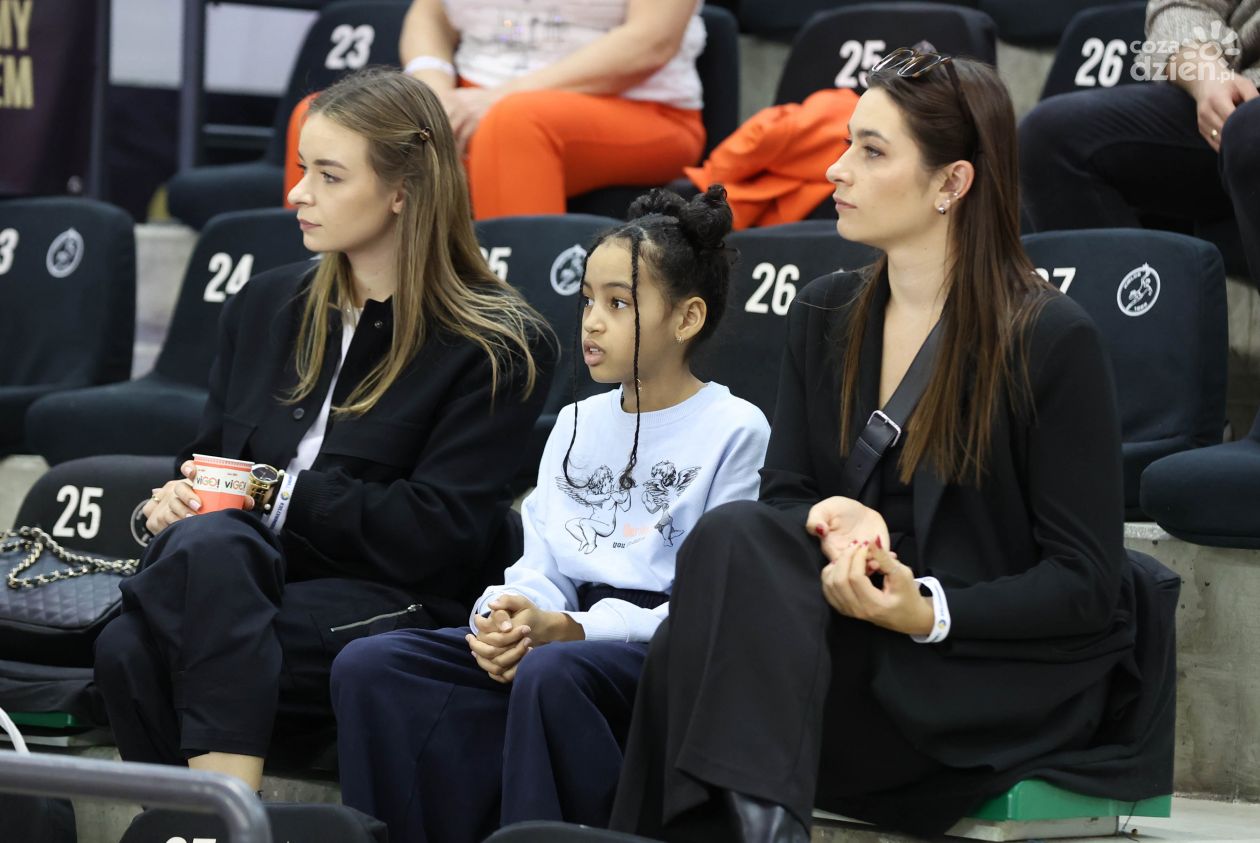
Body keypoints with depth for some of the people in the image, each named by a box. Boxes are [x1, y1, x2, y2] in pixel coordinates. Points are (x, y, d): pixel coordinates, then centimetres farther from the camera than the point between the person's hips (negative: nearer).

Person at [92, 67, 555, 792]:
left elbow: (439, 533, -6)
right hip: (230, 570, 5)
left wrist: (280, 495, -8)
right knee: (204, 542, -35)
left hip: (394, 603, -5)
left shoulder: (500, 345, 2)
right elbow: (209, 454, 26)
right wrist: (180, 495, 2)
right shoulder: (266, 306, 21)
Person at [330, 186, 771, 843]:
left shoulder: (733, 431, -2)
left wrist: (567, 629, -18)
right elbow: (542, 567, 16)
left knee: (552, 671, -40)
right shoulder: (576, 425, 21)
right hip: (560, 632, 7)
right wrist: (503, 623, -8)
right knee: (368, 666, -15)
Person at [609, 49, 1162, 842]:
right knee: (733, 536, -28)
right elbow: (784, 498, 10)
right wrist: (833, 520, -15)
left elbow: (1086, 583, -8)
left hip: (1018, 674, -6)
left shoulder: (1053, 339, -8)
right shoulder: (824, 316, 11)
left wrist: (928, 613, -23)